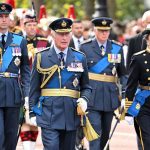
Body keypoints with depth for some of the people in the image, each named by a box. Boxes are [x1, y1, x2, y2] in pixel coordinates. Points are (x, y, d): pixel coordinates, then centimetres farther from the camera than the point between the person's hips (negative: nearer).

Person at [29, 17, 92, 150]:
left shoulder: (80, 58, 9)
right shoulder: (41, 58, 4)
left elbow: (86, 87, 13)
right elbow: (34, 88, 6)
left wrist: (84, 99, -8)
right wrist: (33, 113, 1)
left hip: (71, 114, 3)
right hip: (49, 114, -3)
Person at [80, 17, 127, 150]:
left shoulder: (117, 48, 7)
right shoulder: (85, 47, 0)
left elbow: (122, 73, 11)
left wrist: (125, 91, 0)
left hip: (110, 94, 3)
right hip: (92, 94, -3)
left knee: (106, 131, 11)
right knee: (95, 129, -10)